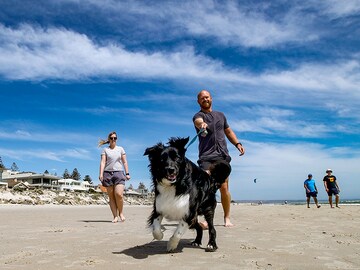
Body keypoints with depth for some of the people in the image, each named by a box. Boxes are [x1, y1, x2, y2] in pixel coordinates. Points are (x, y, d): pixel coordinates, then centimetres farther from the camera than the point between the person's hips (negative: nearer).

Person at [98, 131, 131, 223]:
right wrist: (101, 174, -11)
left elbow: (124, 162, 12)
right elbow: (102, 162, 1)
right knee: (111, 196, -1)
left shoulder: (120, 149, 14)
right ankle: (115, 216, 4)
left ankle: (120, 212, 6)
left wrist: (127, 173, 4)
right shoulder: (105, 150, 11)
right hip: (108, 173, 1)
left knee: (119, 194, -16)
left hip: (119, 173, 0)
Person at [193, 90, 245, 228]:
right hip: (206, 157, -3)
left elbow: (228, 131, 31)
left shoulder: (220, 115, 22)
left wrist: (237, 143, 14)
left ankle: (227, 218, 15)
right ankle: (205, 219, -11)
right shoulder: (198, 115, 4)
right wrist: (202, 124, -46)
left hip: (222, 156, 4)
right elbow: (198, 122, -21)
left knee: (224, 188, 1)